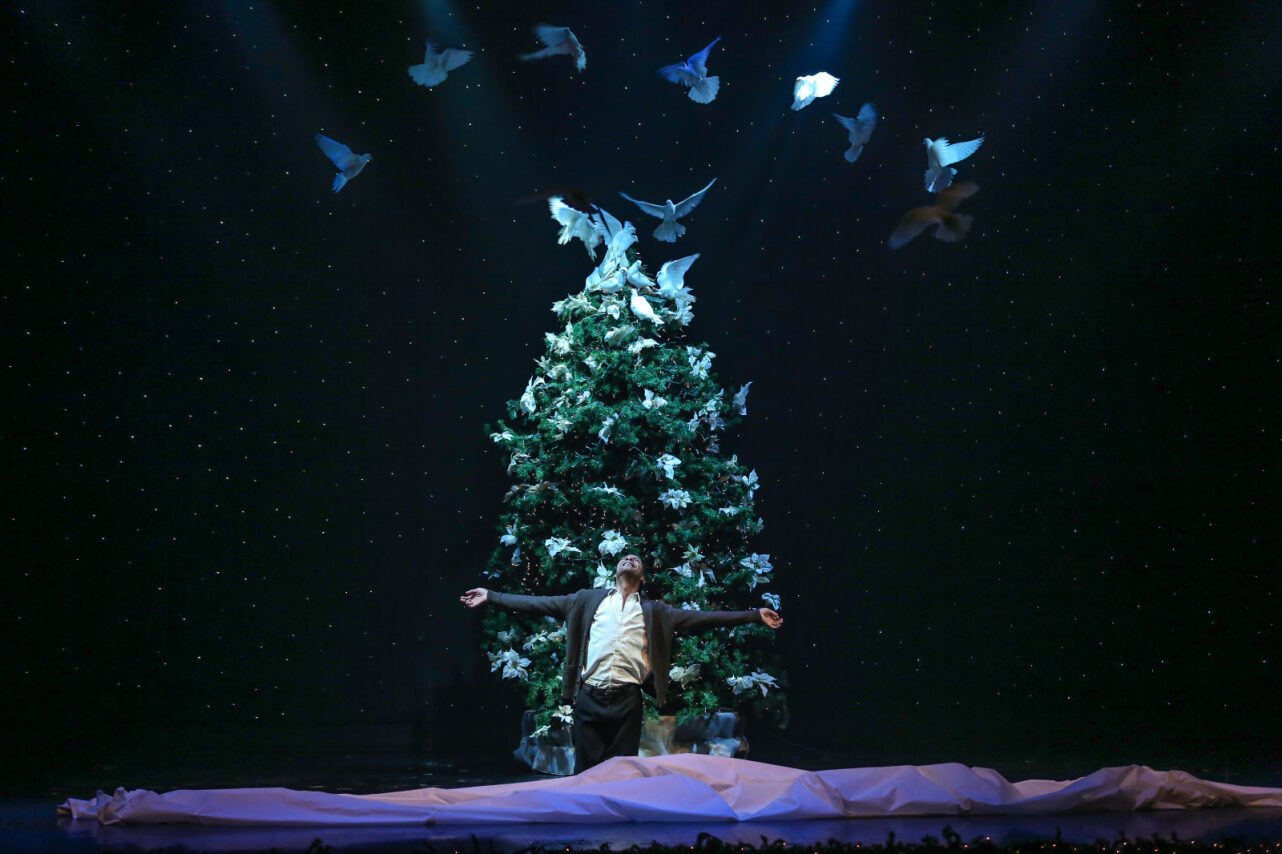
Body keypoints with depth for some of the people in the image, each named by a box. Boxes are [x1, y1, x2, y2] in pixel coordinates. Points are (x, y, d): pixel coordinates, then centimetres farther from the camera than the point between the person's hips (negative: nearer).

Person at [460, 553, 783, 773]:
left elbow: (700, 618, 9)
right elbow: (539, 604, 10)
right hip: (589, 698, 0)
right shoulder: (588, 600, 13)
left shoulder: (653, 611, 13)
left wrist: (754, 615, 3)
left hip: (626, 701, 0)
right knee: (586, 771, 2)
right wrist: (491, 596, 5)